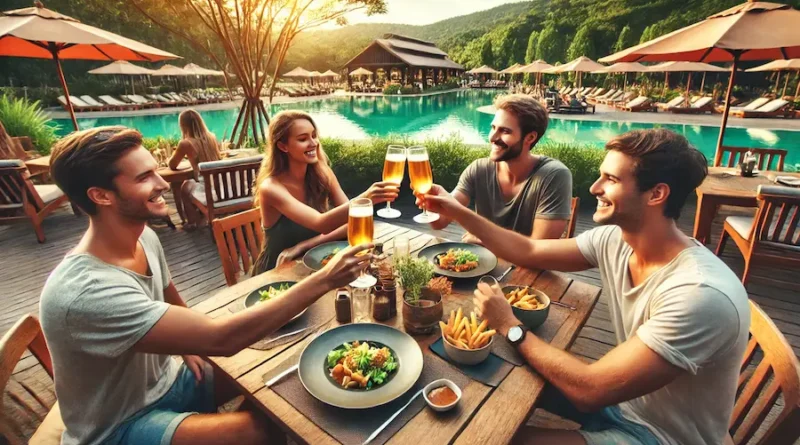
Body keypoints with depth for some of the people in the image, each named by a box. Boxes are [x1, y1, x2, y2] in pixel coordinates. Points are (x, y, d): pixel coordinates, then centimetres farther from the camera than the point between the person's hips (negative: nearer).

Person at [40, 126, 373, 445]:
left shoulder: (144, 238, -8)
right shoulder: (85, 292, -35)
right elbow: (221, 339, -39)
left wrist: (189, 343, -5)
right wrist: (324, 280, -37)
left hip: (166, 382, 7)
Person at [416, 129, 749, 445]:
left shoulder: (701, 294, -34)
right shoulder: (614, 240, -11)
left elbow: (590, 390, -34)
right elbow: (527, 252, -2)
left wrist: (510, 327, -24)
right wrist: (457, 212, -7)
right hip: (621, 395, 6)